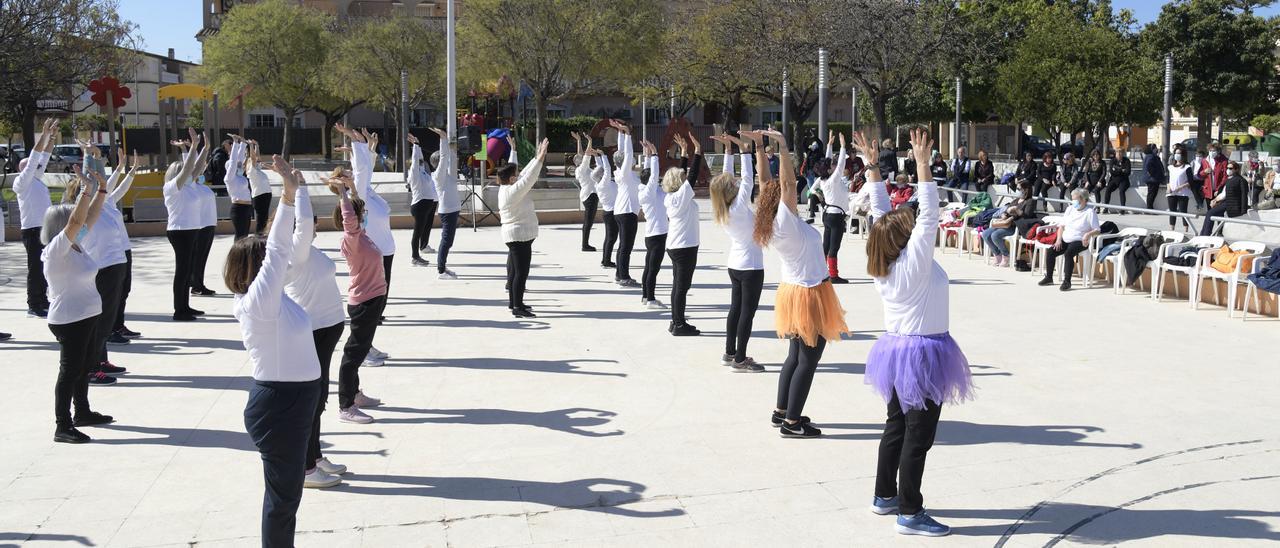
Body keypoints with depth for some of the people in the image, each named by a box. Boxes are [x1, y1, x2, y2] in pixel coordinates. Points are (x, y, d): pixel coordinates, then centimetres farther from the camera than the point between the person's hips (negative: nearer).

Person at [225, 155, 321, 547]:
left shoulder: (268, 298, 6)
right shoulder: (259, 300, -18)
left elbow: (279, 251, 12)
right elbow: (279, 252, -27)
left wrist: (293, 194, 10)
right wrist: (289, 195, -31)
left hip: (290, 401, 10)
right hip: (279, 403, -10)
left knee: (286, 491, 19)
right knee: (283, 495, 1)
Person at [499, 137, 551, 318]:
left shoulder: (505, 188, 8)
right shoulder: (512, 191, -20)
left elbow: (525, 176, 14)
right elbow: (528, 178, -25)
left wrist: (537, 159, 16)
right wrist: (539, 159, -24)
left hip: (516, 236, 11)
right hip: (520, 236, -11)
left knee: (514, 270, 16)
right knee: (521, 272, -9)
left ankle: (514, 302, 24)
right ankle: (518, 307, -9)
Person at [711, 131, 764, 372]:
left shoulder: (721, 210, -2)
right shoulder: (739, 207, -21)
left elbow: (727, 177, 3)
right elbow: (748, 179, -23)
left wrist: (728, 148, 1)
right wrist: (743, 148, -20)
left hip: (734, 264, 8)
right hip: (751, 266, -8)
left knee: (736, 307, 16)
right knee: (748, 312, -3)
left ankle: (730, 353, 23)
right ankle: (740, 360, 0)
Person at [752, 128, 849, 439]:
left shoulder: (771, 222, 1)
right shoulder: (787, 222, -20)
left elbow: (766, 182, 6)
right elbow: (788, 183, -29)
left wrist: (760, 148, 4)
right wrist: (783, 147, -29)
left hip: (793, 291, 9)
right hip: (810, 294, -9)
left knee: (796, 357, 19)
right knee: (808, 360, -2)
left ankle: (781, 411, 26)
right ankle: (791, 423, 1)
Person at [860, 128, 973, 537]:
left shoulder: (885, 262, -1)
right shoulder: (914, 262, -21)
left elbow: (881, 211, 4)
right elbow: (929, 215, -27)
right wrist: (922, 163, -28)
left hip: (897, 348, 9)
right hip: (923, 353, -9)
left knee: (897, 426, 19)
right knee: (918, 435, -3)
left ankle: (885, 496, 29)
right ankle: (910, 514, 3)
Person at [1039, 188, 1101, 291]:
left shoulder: (1090, 211, -5)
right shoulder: (1070, 209, 15)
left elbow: (1097, 230, -9)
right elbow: (1062, 225, 18)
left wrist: (1088, 234, -30)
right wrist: (1059, 239, 4)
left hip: (1080, 242, -7)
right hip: (1065, 240, 7)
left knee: (1068, 253, -34)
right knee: (1050, 252, -13)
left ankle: (1067, 281, -30)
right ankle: (1049, 277, 3)